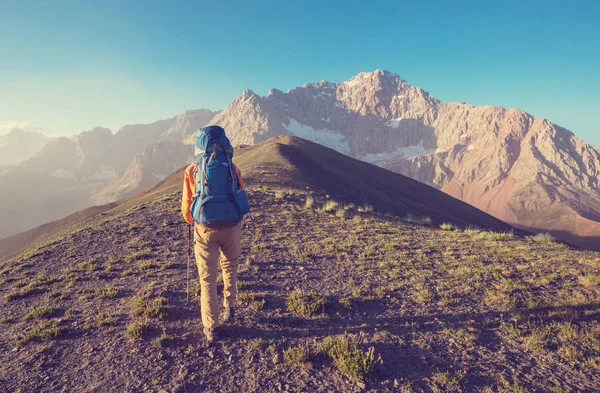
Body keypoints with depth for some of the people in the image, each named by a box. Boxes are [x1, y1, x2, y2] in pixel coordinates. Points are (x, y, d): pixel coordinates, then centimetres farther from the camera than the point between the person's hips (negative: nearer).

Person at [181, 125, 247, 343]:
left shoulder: (192, 171, -5)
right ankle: (229, 308, 30)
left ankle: (211, 328, 16)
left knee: (207, 278, 10)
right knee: (230, 267, 27)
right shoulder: (233, 168, -4)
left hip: (205, 229, -1)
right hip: (231, 228, 1)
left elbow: (186, 205, 0)